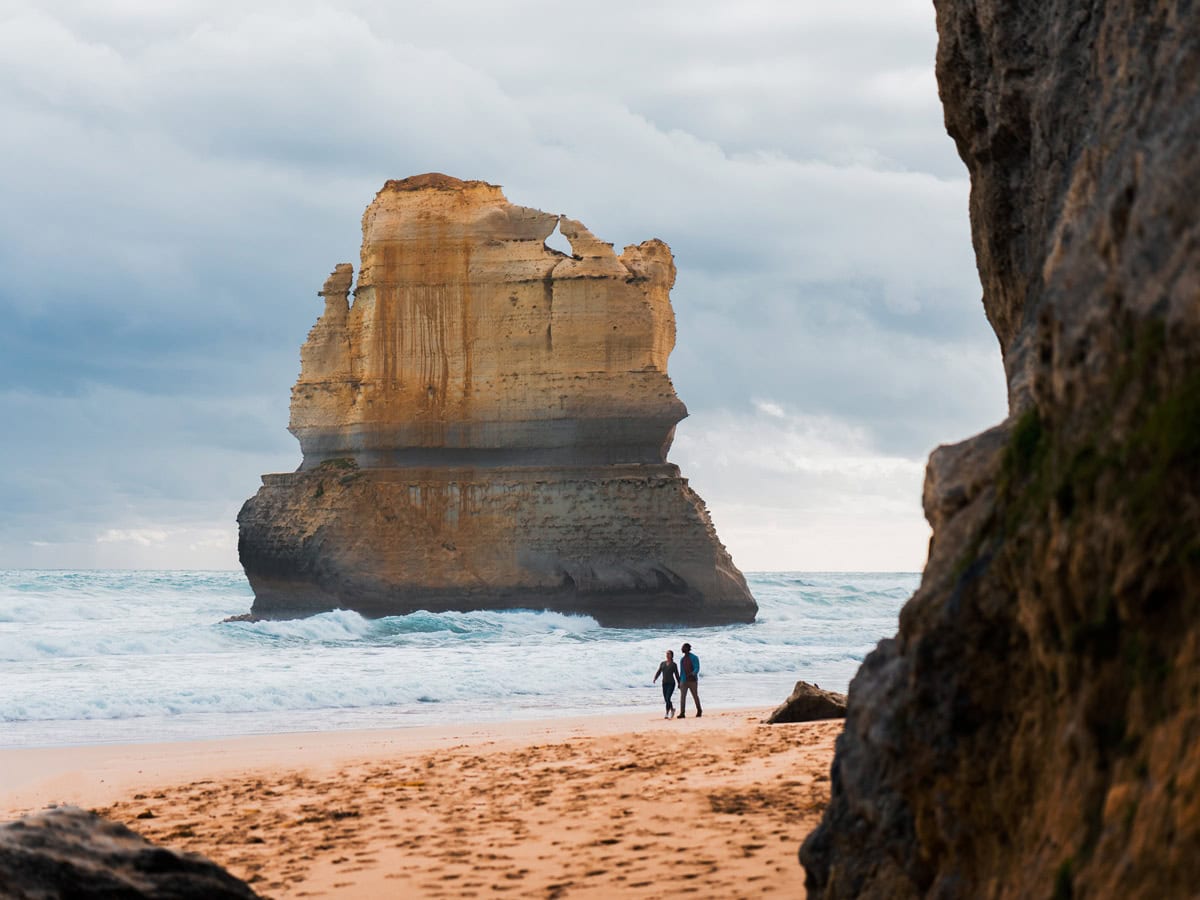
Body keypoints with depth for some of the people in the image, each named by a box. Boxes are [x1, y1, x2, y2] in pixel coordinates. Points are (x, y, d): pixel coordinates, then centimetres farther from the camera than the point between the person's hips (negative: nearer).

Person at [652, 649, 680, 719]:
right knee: (666, 700, 8)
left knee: (667, 699, -17)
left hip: (671, 683, -5)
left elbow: (677, 675, 2)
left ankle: (667, 713, -8)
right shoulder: (662, 663, 9)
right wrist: (655, 679, -12)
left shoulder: (674, 664, -1)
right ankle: (672, 709, 32)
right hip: (664, 684, 5)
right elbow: (658, 672, 5)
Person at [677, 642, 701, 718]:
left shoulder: (694, 658, -5)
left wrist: (693, 674, -34)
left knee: (695, 696, 7)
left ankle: (699, 711, 25)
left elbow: (697, 669, -13)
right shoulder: (682, 659, 13)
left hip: (692, 680, -4)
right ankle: (682, 713, -14)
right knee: (682, 696, -9)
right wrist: (679, 682, 15)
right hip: (684, 681, 4)